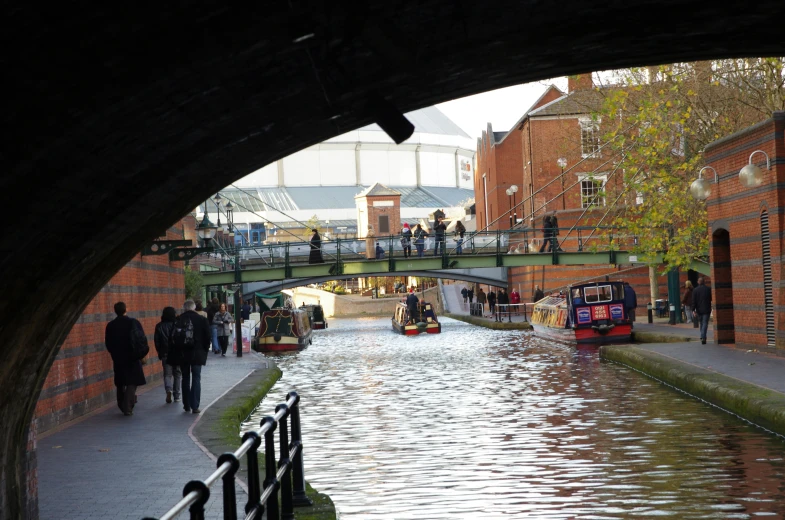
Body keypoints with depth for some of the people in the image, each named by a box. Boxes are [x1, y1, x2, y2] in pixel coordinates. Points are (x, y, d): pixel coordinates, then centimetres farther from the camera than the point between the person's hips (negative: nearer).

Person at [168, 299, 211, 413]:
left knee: (185, 379, 13)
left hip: (182, 354, 2)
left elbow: (173, 338, -1)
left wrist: (172, 355, 5)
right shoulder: (201, 320, -5)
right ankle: (195, 406, -6)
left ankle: (187, 405, 15)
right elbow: (207, 337, -3)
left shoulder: (178, 320, -2)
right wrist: (205, 350, 9)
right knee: (196, 379, 2)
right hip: (197, 353, -2)